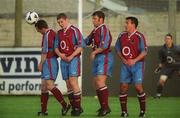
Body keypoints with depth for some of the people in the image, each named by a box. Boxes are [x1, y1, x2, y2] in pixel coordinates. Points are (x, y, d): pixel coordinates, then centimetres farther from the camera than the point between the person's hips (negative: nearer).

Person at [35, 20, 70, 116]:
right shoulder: (52, 33, 17)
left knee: (50, 85, -18)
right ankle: (43, 110, 14)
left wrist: (41, 64, -5)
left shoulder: (47, 35, -13)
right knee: (43, 86, 11)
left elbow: (45, 52, -13)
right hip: (48, 64, 11)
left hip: (49, 61, -11)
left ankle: (64, 105, -20)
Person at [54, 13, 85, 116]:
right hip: (63, 60, 7)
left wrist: (71, 56, -15)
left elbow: (81, 45, -10)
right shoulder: (59, 33, 14)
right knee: (68, 84, 4)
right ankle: (74, 108, 8)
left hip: (73, 59, -7)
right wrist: (60, 54, -7)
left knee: (73, 82, -16)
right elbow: (56, 46, 15)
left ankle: (78, 107, -12)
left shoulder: (74, 30, -6)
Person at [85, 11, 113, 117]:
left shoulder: (104, 29, -12)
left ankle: (106, 107, -18)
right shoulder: (95, 30, 16)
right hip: (97, 58, 10)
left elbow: (104, 45, -22)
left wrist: (94, 52, -17)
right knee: (96, 83, 9)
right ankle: (103, 107, 15)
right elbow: (87, 41, 27)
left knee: (100, 81, -18)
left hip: (104, 57, -10)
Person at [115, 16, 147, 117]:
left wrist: (134, 60, -22)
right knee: (123, 86, -1)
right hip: (125, 65, 5)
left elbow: (144, 52, -12)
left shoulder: (139, 37, -9)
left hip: (137, 65, -5)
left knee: (138, 86, -10)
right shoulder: (122, 36, 7)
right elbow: (117, 49, 16)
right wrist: (123, 59, 0)